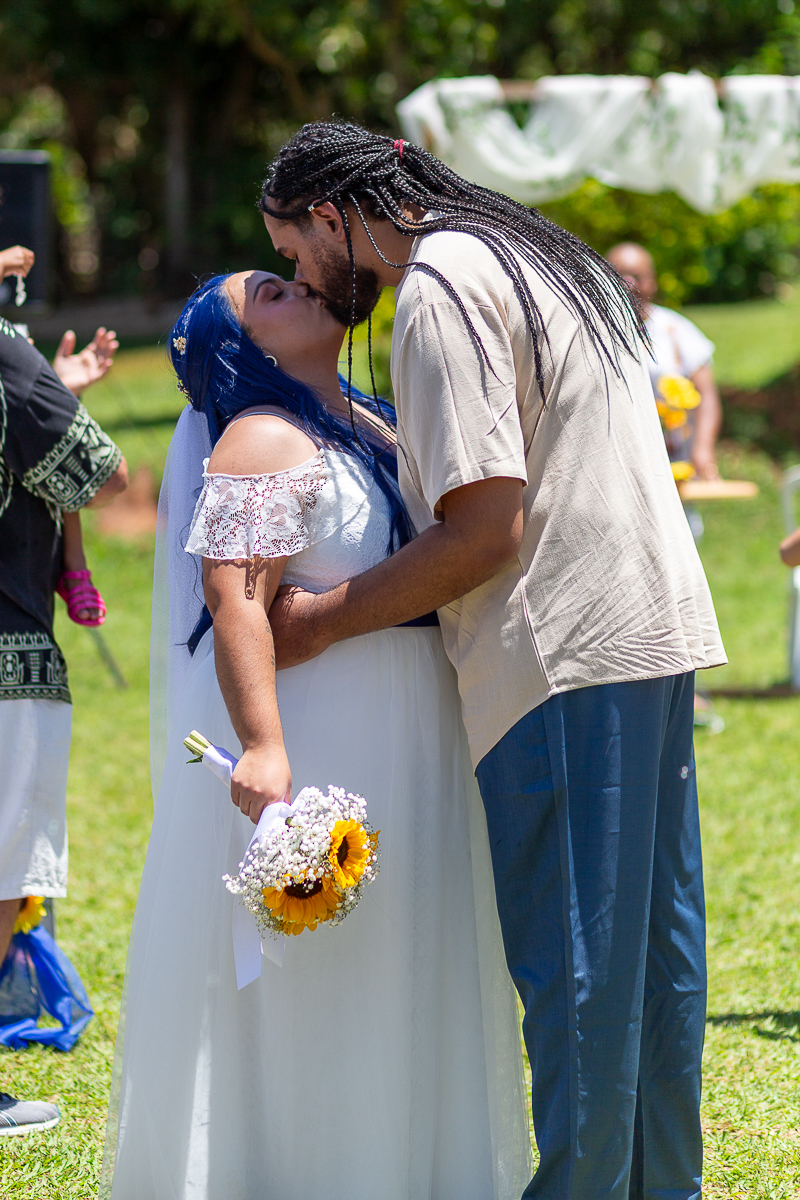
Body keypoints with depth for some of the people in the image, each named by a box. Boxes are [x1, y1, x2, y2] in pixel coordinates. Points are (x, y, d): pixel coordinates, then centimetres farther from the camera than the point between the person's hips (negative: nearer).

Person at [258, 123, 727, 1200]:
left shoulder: (439, 289, -11)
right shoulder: (530, 253, 19)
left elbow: (487, 532, -18)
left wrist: (324, 620, -10)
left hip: (566, 653, -10)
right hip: (655, 632, 10)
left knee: (571, 962, -5)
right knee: (650, 946, 13)